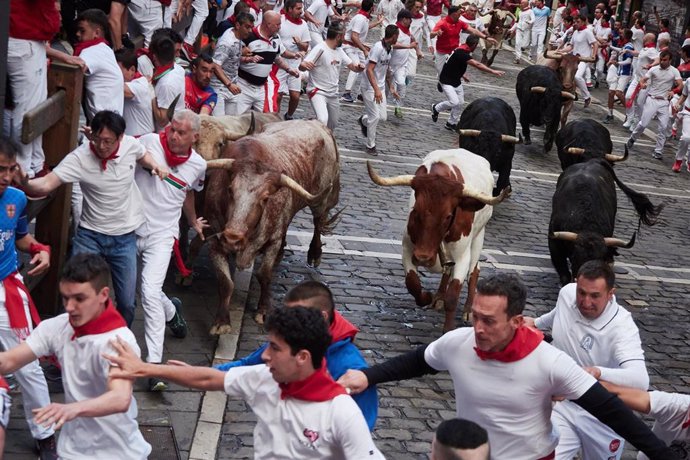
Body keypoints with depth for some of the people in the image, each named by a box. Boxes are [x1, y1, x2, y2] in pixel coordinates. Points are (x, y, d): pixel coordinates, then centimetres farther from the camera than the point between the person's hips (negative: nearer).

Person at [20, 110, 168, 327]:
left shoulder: (131, 145, -11)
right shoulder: (79, 157, -20)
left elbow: (143, 155, 15)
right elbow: (46, 184, -30)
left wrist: (154, 165, -6)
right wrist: (25, 183, -52)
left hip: (125, 238, 2)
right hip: (90, 235, -2)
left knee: (127, 303, 10)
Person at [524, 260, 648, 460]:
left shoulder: (621, 327, -29)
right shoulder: (567, 293, -11)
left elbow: (640, 380, -44)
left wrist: (597, 372, -59)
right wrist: (536, 322, 27)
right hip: (561, 404, 3)